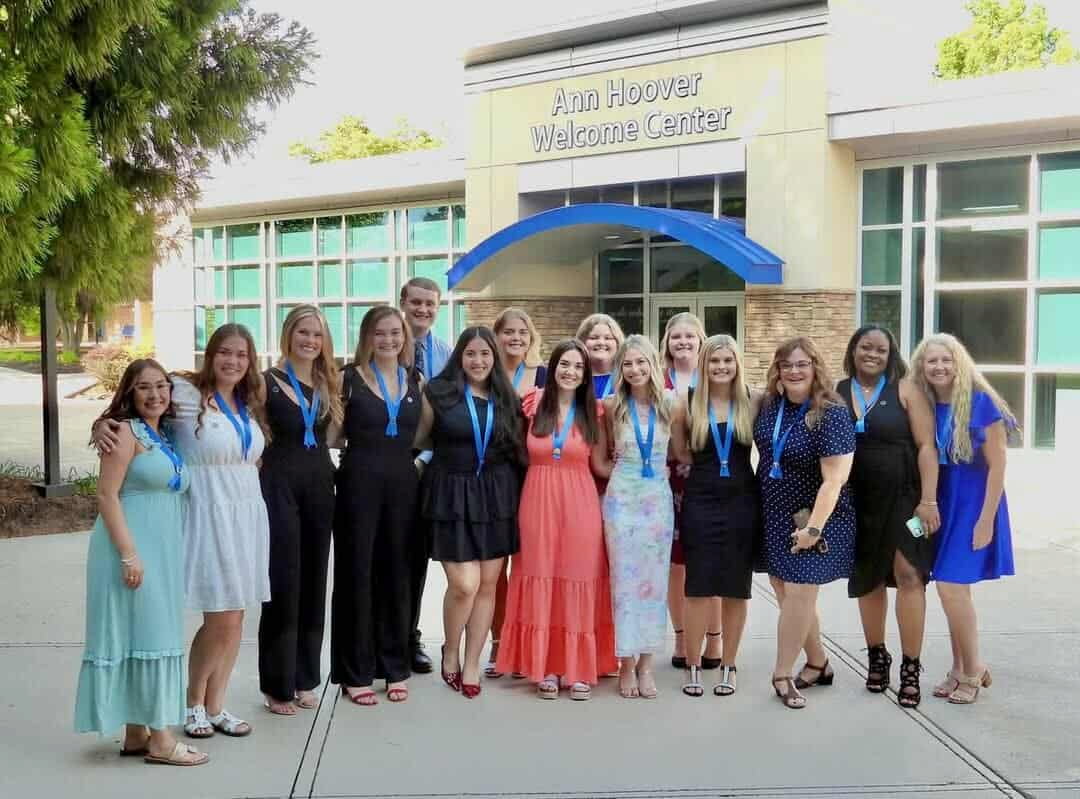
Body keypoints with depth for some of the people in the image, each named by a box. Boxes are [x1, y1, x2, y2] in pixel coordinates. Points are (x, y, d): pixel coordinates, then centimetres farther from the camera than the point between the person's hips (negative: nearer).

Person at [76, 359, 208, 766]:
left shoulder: (165, 436, 15)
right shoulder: (125, 432, -9)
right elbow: (107, 496, -15)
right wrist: (129, 555, -21)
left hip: (162, 551, 8)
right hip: (133, 550, -8)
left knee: (149, 635, 11)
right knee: (145, 635, -5)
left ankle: (137, 733, 19)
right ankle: (160, 739, 0)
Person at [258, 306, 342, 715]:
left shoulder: (329, 383, 10)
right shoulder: (268, 382, -6)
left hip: (319, 486, 5)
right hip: (279, 486, -5)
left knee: (313, 584, 10)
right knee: (282, 587, -3)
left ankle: (305, 679, 20)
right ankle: (277, 685, 8)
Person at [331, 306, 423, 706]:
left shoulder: (416, 380, 10)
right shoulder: (350, 379, -1)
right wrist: (362, 455, -11)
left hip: (403, 483, 4)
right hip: (359, 482, -3)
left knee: (397, 573, 9)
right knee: (356, 573, 2)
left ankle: (395, 667, 21)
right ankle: (355, 673, 11)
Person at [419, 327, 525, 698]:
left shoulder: (505, 398, 9)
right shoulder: (439, 392, -1)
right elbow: (415, 437, 4)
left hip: (496, 495, 4)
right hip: (452, 494, -3)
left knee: (487, 584, 5)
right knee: (464, 584, -11)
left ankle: (471, 665, 18)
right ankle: (450, 651, 17)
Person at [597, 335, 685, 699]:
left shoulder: (671, 405, -1)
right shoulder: (612, 406, -1)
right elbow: (600, 459, 11)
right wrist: (624, 473, 5)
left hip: (659, 499, 1)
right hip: (621, 499, -1)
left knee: (654, 580, 4)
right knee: (625, 580, 1)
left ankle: (645, 664, 13)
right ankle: (627, 664, 11)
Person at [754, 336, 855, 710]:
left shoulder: (832, 414, -19)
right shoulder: (769, 405, -1)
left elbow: (834, 480, -22)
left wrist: (813, 527, -26)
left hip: (813, 517, -6)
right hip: (775, 515, 7)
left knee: (798, 593, -6)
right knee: (785, 591, 11)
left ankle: (782, 674, 7)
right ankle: (818, 664, 29)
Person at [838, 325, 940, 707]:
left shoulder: (904, 390, -2)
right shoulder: (836, 394, 4)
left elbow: (926, 446, -6)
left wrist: (928, 499, -13)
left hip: (903, 496, -3)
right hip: (857, 500, 3)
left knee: (908, 574, -9)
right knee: (868, 579, 11)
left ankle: (911, 668, -1)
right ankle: (876, 656, 28)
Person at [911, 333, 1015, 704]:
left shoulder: (981, 402, -14)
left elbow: (997, 466, -12)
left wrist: (985, 520, -15)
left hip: (973, 504, -5)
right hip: (941, 504, 5)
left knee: (950, 585, -10)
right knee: (954, 587, 10)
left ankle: (972, 669, 8)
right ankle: (961, 668, 22)